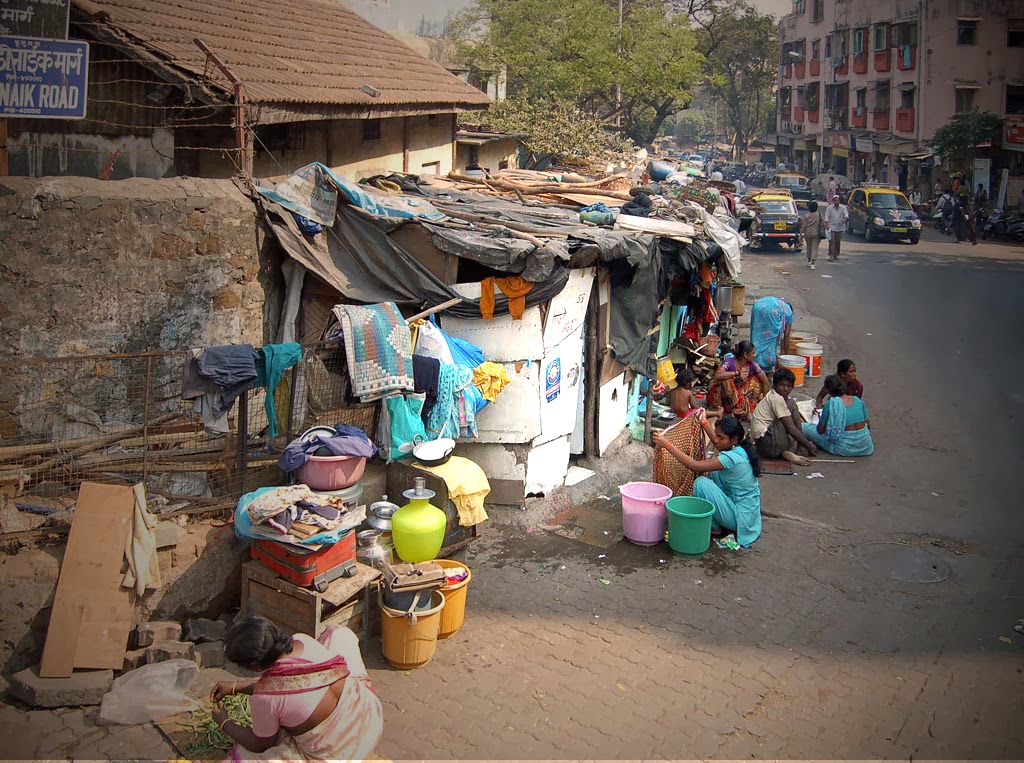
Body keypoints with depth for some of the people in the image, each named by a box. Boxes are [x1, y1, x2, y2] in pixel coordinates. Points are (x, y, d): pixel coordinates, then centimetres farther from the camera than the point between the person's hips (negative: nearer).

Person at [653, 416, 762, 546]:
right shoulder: (740, 449, 2)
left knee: (701, 483, -17)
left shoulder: (733, 457, -24)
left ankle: (713, 527, 1)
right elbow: (718, 445, 28)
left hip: (739, 518, -9)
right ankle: (717, 523, 18)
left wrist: (667, 445, -28)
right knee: (713, 473, 16)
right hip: (749, 513, 9)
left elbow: (695, 466, -29)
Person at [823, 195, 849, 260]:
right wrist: (827, 226, -14)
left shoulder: (843, 207, 2)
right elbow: (826, 218, -2)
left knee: (838, 242, 8)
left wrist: (845, 219, -30)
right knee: (832, 241, -11)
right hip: (832, 227, -2)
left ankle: (836, 255, 20)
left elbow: (846, 215, -8)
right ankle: (831, 256, -11)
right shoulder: (829, 208, -1)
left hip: (840, 227, 2)